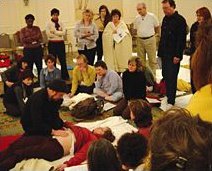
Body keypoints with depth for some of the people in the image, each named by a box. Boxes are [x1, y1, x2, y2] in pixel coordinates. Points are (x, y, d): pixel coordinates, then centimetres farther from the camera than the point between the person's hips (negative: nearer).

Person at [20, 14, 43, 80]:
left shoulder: (37, 28, 7)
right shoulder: (23, 30, 4)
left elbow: (40, 38, -4)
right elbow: (22, 40, -8)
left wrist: (28, 39, -12)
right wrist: (34, 38, -10)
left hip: (38, 49, 1)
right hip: (28, 50, -1)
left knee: (39, 66, 2)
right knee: (29, 67, -1)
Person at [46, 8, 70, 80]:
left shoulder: (61, 23, 6)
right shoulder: (49, 23, -2)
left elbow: (64, 32, -6)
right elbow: (49, 34, -13)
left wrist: (55, 31, -12)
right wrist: (59, 33, -9)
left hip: (60, 43, 2)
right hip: (52, 44, -2)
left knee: (63, 60, 4)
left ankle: (65, 76, 14)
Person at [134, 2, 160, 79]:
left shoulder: (152, 16, -6)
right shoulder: (137, 18, 5)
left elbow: (157, 27, 6)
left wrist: (153, 33, 10)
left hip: (150, 39, -4)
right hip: (140, 40, 4)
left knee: (152, 60, 0)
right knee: (141, 60, 10)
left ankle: (153, 77, 7)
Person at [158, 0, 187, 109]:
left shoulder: (180, 20, -11)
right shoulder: (165, 19, 12)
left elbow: (182, 39, -14)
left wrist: (177, 55, -18)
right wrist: (160, 52, 13)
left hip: (174, 55, -7)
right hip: (165, 54, 7)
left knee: (171, 78, -5)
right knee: (165, 76, 11)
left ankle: (171, 101, 1)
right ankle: (168, 95, 24)